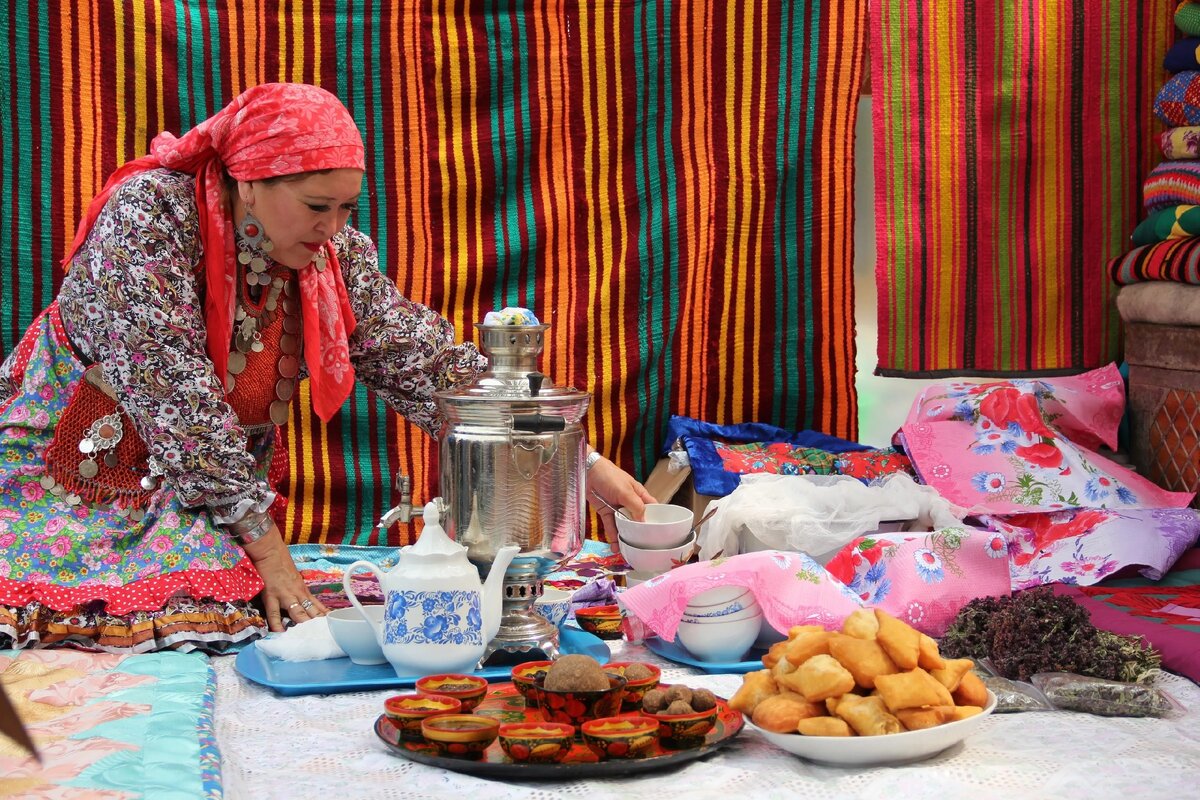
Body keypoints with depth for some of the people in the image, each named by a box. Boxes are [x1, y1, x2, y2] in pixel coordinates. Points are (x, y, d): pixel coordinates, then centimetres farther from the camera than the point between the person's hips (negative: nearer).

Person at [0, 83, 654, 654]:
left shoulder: (337, 256, -5)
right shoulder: (149, 216, -21)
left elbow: (429, 364, -6)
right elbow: (172, 396, -24)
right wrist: (266, 544, -23)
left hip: (218, 489, 4)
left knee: (223, 614, -25)